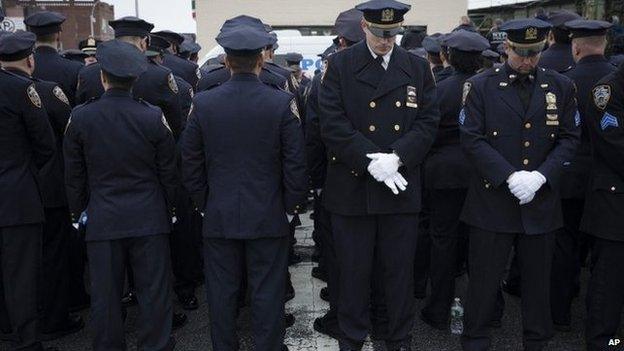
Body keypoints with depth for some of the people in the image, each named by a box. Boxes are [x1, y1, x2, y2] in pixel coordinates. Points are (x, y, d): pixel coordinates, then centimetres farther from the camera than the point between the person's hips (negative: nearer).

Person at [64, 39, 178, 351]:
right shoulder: (153, 117, -8)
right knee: (154, 291, 8)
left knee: (105, 294, 11)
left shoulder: (80, 117, -6)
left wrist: (78, 211, 16)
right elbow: (168, 173, -1)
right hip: (149, 220, 0)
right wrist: (169, 210, 13)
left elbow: (74, 175, 2)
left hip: (102, 220, 1)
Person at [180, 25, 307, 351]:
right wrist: (291, 205, 4)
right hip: (268, 217, -1)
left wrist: (203, 203, 12)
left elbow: (190, 162, 1)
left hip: (219, 217, 2)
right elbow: (296, 162, -8)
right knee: (267, 292, 9)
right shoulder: (282, 103, -10)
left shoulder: (202, 103, -5)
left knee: (222, 291, 13)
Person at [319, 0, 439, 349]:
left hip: (402, 186, 2)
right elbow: (333, 124, -9)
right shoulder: (340, 65, 0)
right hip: (352, 186, -1)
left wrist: (396, 157, -15)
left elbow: (428, 122, 1)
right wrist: (371, 160, -18)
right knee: (354, 269, 10)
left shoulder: (418, 68, 6)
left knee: (400, 269, 11)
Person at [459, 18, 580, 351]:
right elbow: (471, 138, -8)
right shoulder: (481, 86, -2)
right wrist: (510, 176, -17)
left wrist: (540, 175, -12)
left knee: (537, 278, 14)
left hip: (542, 201, 3)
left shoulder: (561, 86, 6)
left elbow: (570, 137, 4)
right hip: (492, 199, -2)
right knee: (484, 279, 6)